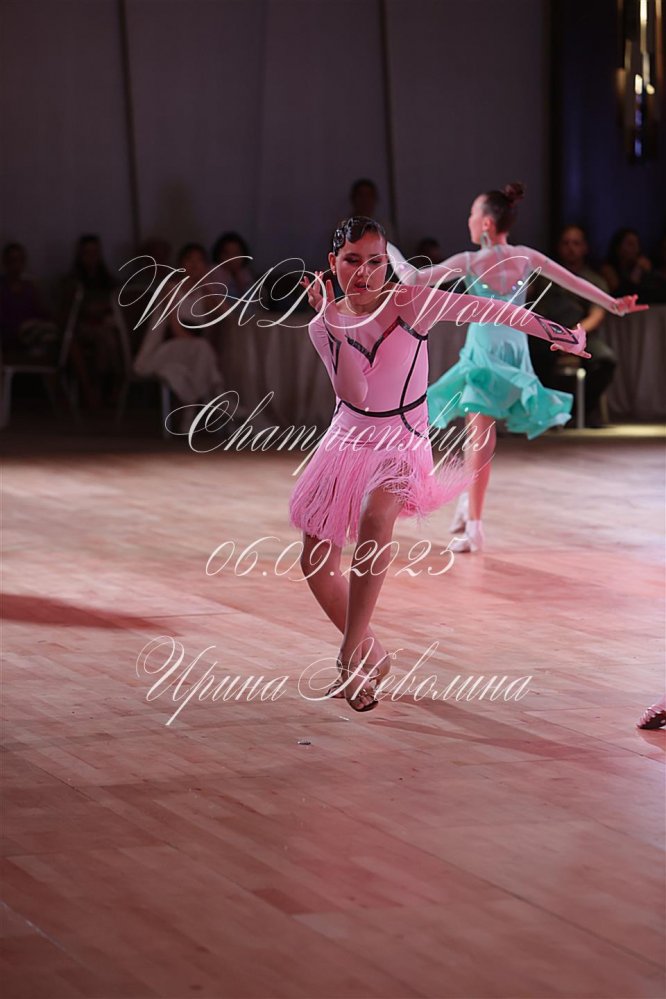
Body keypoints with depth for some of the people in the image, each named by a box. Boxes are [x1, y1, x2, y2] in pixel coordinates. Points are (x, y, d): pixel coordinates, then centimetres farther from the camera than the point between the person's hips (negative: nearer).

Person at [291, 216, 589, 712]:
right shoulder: (324, 326, -5)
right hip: (349, 441, 4)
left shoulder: (410, 302, -11)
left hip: (401, 442, -4)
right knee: (316, 563, 3)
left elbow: (486, 308, -5)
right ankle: (369, 655, 28)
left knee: (376, 514, -36)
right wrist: (335, 322, -26)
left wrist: (556, 331, -1)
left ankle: (352, 652, -31)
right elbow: (356, 393, -19)